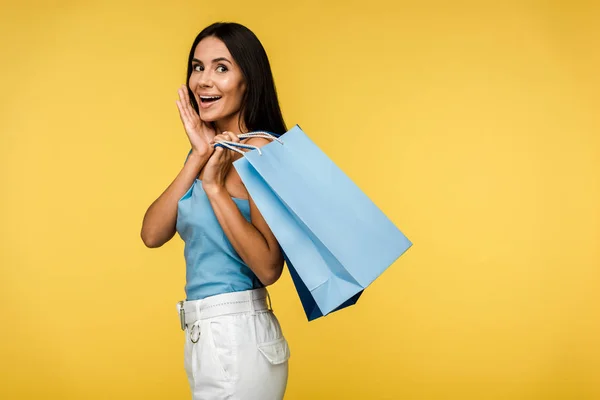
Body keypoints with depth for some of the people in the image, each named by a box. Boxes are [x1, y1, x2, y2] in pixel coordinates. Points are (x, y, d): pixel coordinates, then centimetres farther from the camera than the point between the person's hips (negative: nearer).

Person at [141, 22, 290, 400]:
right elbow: (152, 234, -2)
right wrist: (198, 158, -8)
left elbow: (269, 267, -22)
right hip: (204, 335, 8)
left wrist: (215, 185, -21)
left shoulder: (257, 149, -15)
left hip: (237, 337, -8)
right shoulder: (210, 151, 9)